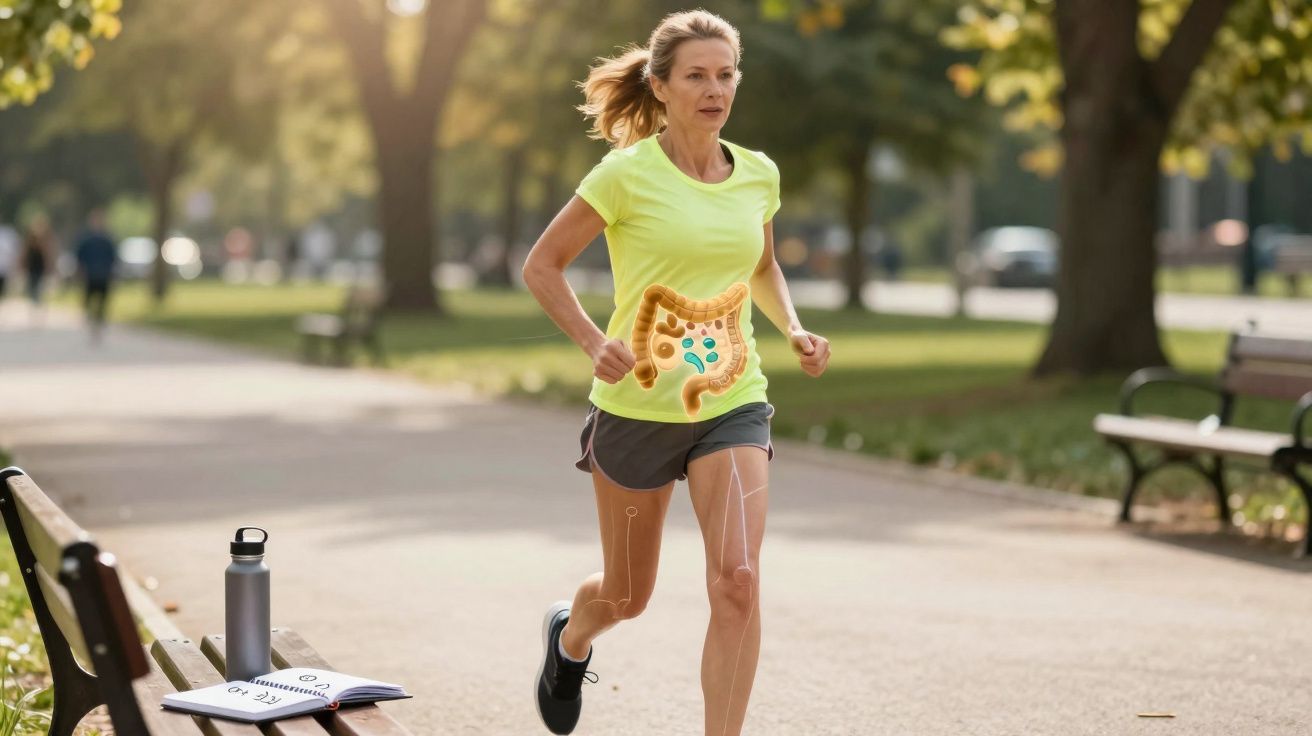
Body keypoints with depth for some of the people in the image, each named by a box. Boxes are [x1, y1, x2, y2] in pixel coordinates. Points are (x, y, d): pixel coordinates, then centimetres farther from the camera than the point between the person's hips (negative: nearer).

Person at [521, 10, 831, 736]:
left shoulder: (758, 175, 3)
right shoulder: (628, 173, -11)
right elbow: (541, 266, -4)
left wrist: (794, 331, 4)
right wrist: (594, 341, -19)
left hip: (732, 405, 3)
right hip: (637, 408, -2)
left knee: (738, 582, -18)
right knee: (627, 595, 14)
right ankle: (570, 636, 51)